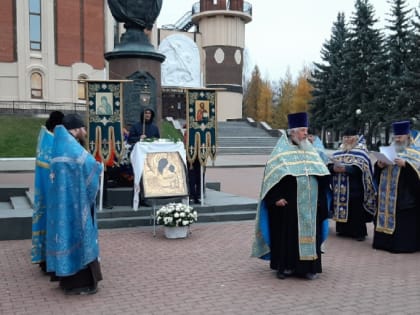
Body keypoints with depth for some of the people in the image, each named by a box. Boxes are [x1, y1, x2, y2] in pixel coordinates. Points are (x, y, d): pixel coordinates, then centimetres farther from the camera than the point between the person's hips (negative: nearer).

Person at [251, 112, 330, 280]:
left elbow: (322, 176, 16)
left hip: (309, 205, 5)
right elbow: (271, 175, -9)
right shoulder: (282, 151, -4)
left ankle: (307, 267, 16)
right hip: (288, 204, -5)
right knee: (287, 234, 1)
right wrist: (277, 197, -16)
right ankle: (285, 266, 12)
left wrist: (320, 199, 9)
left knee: (308, 233, 7)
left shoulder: (310, 150, 14)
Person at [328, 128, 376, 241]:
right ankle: (344, 230, 19)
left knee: (356, 210, -4)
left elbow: (359, 168, -15)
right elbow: (330, 165, 8)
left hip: (355, 188, -5)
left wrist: (345, 169, -24)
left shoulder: (360, 151, -2)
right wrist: (334, 168, -14)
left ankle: (359, 232, 5)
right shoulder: (338, 151, 15)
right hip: (340, 187, 5)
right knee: (342, 208, 7)